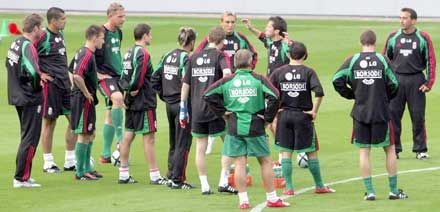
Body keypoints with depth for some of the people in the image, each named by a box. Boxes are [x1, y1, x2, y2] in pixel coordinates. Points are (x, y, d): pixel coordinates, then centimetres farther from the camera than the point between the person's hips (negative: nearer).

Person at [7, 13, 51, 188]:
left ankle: (23, 176, 23)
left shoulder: (15, 43, 9)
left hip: (18, 96, 9)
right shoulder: (28, 46, -20)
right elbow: (33, 71, -35)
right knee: (30, 139, -4)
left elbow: (9, 64, 22)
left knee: (27, 137, 19)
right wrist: (37, 85, -14)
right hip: (30, 99, -9)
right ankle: (21, 178, -3)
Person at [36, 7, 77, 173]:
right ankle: (48, 163, 8)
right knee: (49, 122, -1)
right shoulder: (43, 37, -13)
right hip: (50, 84, -8)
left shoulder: (60, 35, 13)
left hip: (64, 83, 8)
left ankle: (70, 161, 14)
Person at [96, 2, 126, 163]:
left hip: (117, 76, 8)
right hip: (105, 76, -8)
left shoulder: (118, 33, 12)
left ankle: (106, 154, 14)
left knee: (111, 115, 9)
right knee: (118, 98, -33)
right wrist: (97, 73, -14)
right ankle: (120, 138, -29)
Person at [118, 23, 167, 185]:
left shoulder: (129, 53, 12)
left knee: (128, 135, 10)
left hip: (131, 103, 9)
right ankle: (155, 176, -3)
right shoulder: (143, 54, -16)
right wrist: (134, 90, -10)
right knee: (149, 138, -5)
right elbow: (138, 76, -25)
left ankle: (124, 174, 13)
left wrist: (128, 92, 6)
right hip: (144, 103, -9)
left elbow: (124, 78, 13)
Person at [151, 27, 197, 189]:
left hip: (169, 104, 7)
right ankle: (177, 180, 1)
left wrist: (163, 95, 15)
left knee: (173, 143, 17)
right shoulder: (186, 58, -15)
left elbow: (154, 79, 9)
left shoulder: (167, 56, 7)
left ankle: (171, 176, 22)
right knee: (183, 143, 0)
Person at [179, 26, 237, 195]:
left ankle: (204, 186, 9)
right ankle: (223, 182, 4)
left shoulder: (193, 58, 10)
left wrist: (183, 108, 14)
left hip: (196, 110, 4)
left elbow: (185, 84, 10)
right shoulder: (221, 56, -2)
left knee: (200, 147, 10)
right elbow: (227, 73, -23)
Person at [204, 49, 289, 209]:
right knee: (265, 161, 9)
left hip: (234, 128, 1)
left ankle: (243, 200, -1)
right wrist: (268, 117, -4)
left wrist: (222, 112, 4)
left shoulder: (227, 81, 2)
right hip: (255, 127, -1)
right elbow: (274, 96, -15)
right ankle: (272, 198, 12)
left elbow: (207, 95, -3)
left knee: (239, 163, 2)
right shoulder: (259, 80, -3)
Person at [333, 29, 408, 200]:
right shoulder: (383, 60, -3)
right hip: (381, 112, -1)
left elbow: (337, 80, -7)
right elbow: (393, 85, -4)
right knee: (390, 149, 10)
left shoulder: (352, 61, -1)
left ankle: (369, 191, 1)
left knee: (364, 151, 6)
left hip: (360, 113, 1)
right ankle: (394, 191, 12)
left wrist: (352, 95, 7)